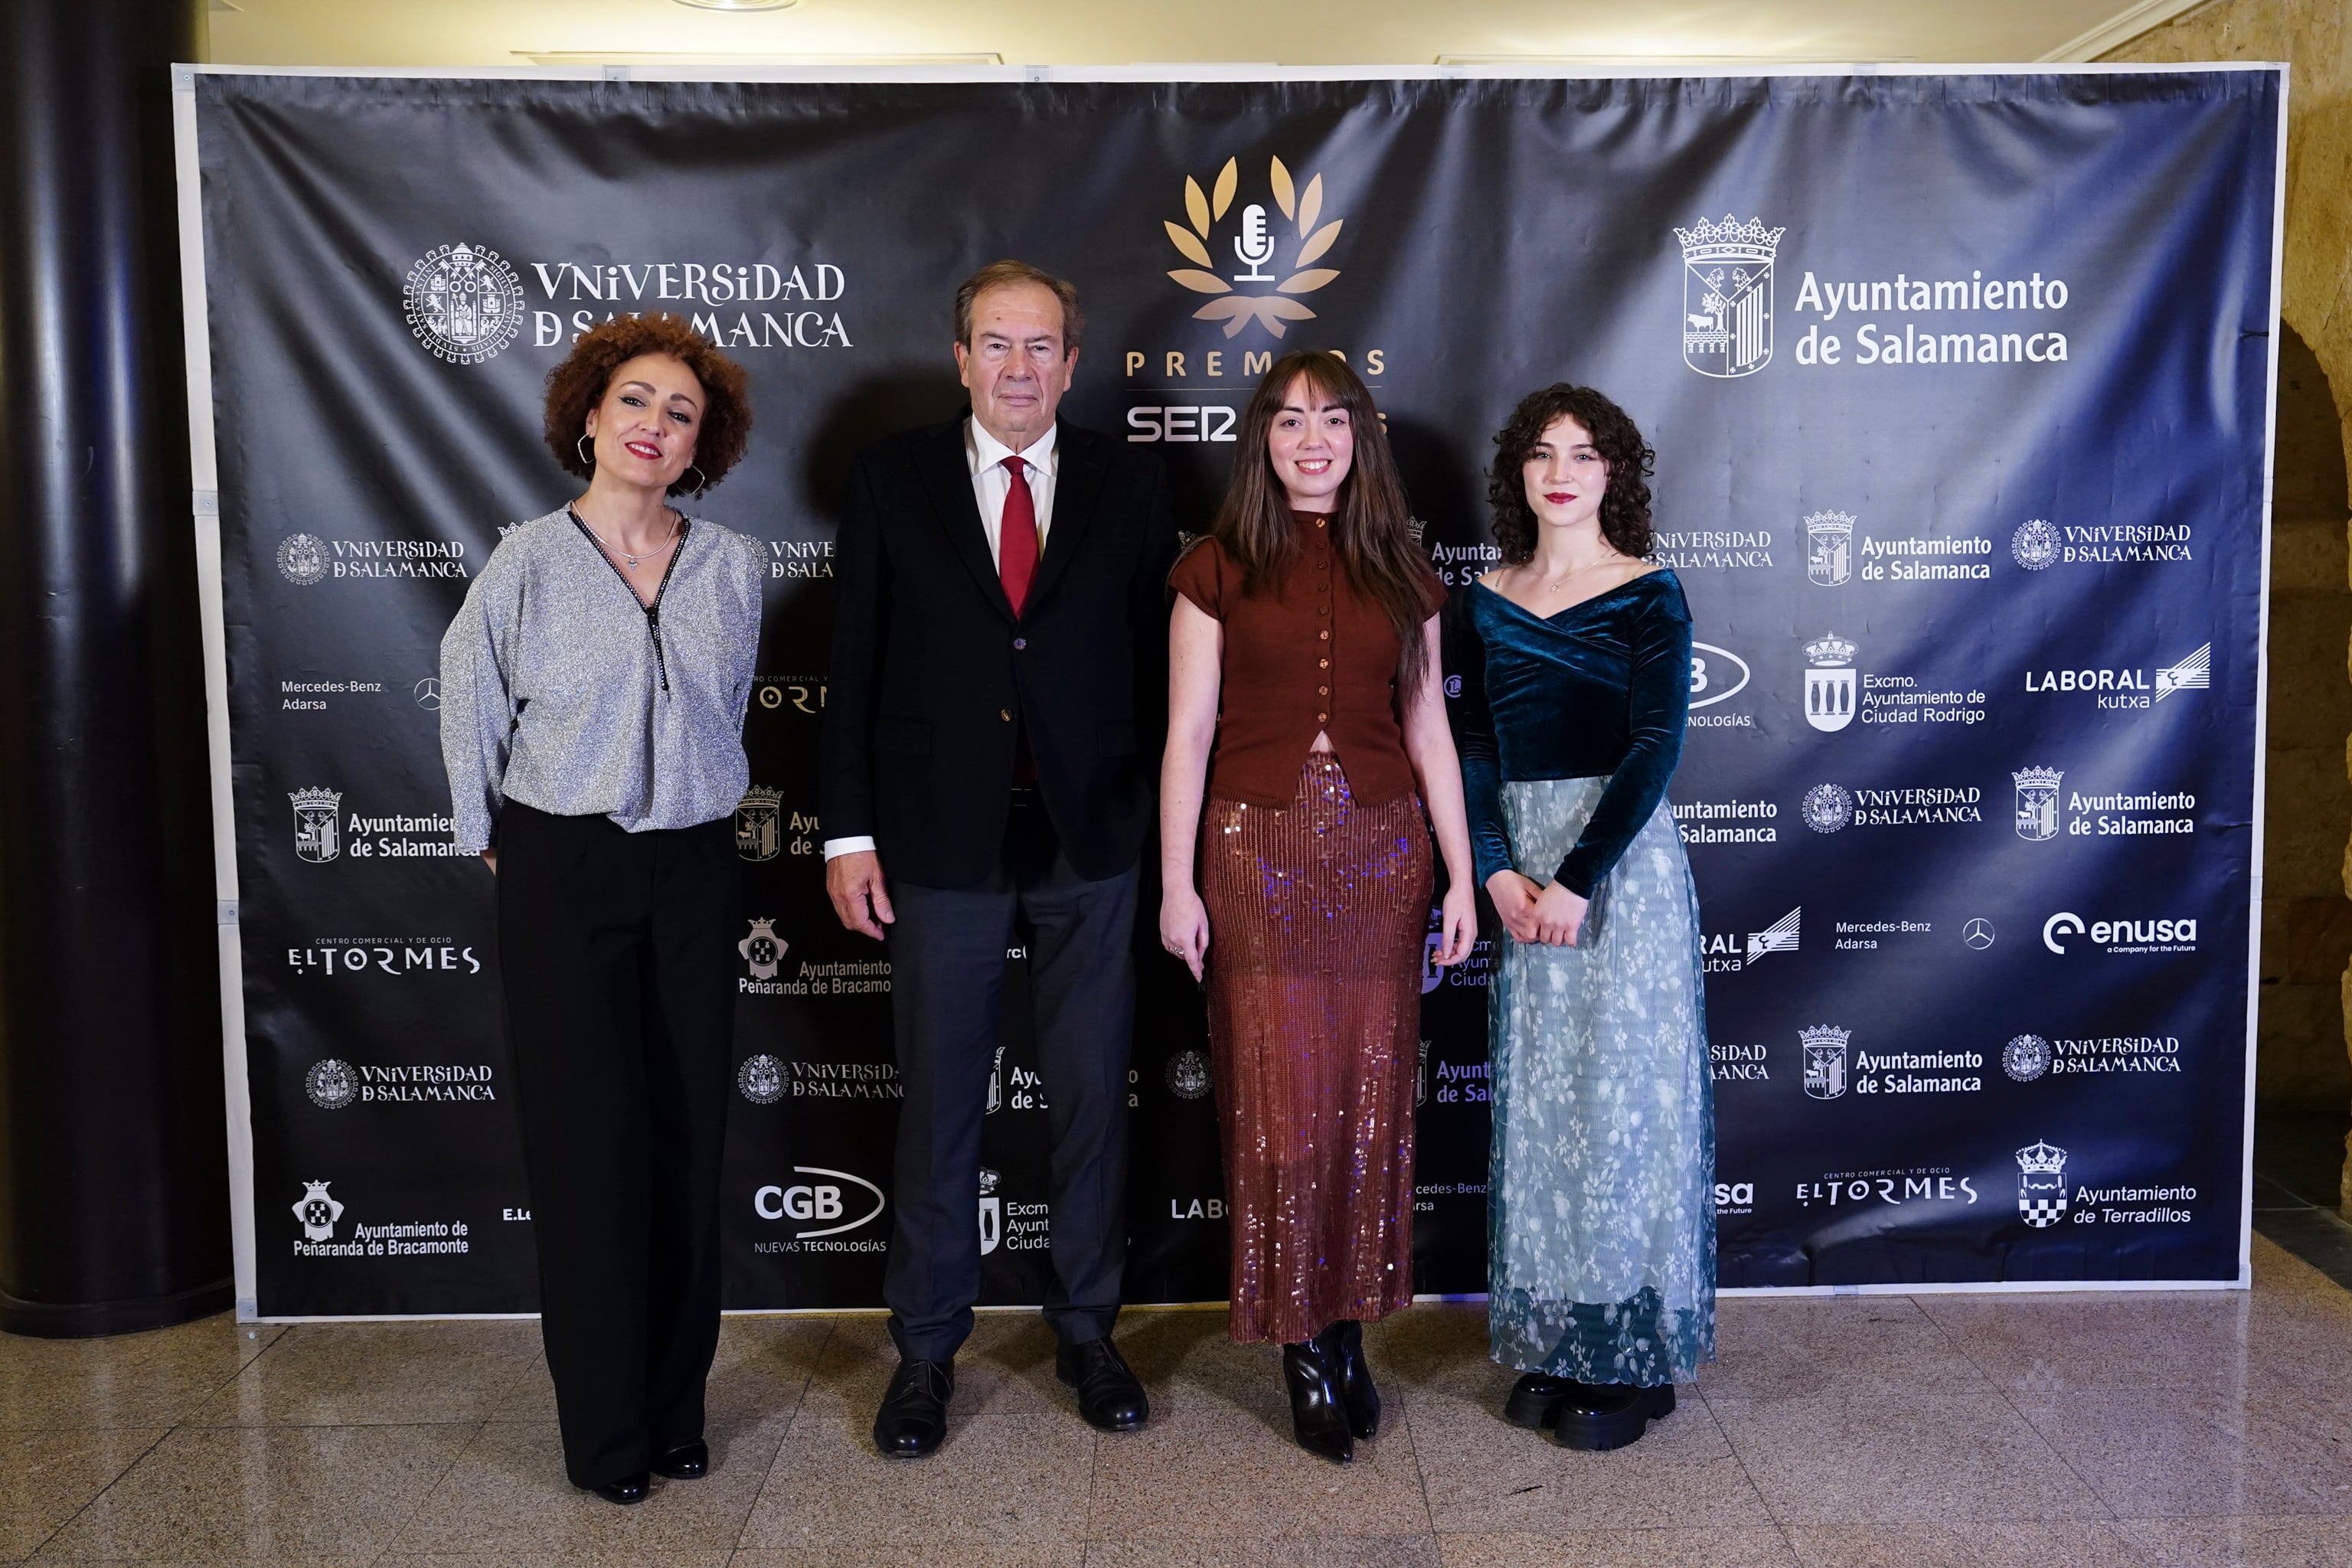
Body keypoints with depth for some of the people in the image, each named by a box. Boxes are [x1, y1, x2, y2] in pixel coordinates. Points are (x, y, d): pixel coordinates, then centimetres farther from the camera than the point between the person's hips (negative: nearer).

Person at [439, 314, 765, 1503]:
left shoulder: (734, 566, 4)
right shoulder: (527, 562, -3)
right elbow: (471, 714, 5)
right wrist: (498, 843, 8)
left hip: (694, 870, 3)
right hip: (564, 877, -2)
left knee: (687, 1137, 7)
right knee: (587, 1142, 0)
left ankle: (677, 1406, 21)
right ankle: (604, 1429, 14)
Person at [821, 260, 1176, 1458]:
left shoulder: (1127, 483, 4)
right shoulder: (892, 479, 3)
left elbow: (1159, 653, 4)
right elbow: (854, 664, 1)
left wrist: (1168, 817, -2)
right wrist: (849, 832, -4)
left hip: (1093, 835, 1)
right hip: (942, 834, -1)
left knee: (1092, 1095, 11)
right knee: (938, 1101, 9)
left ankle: (1087, 1329, 29)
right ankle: (926, 1348, 25)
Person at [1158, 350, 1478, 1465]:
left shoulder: (1398, 572, 10)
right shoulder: (1219, 569, 2)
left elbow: (1428, 732, 10)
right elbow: (1188, 731, -1)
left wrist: (1462, 874, 7)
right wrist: (1176, 883, -6)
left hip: (1379, 850, 3)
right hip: (1258, 849, -2)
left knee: (1370, 1099, 6)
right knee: (1279, 1102, 0)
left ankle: (1349, 1324, 21)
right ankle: (1303, 1345, 13)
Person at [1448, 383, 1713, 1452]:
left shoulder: (1649, 597, -4)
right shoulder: (1487, 602, 9)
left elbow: (1656, 745, -13)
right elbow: (1475, 746, 7)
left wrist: (1579, 878, -19)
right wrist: (1495, 869, -7)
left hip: (1622, 859, -4)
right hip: (1524, 869, 5)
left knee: (1621, 1097, 1)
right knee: (1537, 1102, 9)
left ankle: (1631, 1357, 15)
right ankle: (1555, 1344, 22)